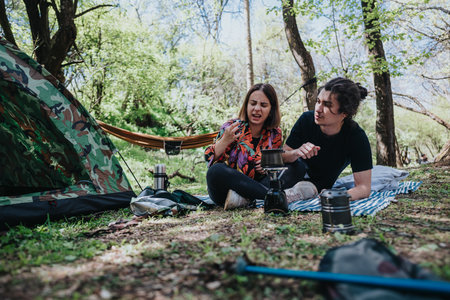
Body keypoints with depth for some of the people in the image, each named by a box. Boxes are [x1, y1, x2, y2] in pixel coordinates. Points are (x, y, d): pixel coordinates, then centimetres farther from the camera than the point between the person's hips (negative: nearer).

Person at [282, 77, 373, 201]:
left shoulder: (357, 138, -25)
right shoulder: (306, 119, -20)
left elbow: (364, 187, -25)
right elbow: (282, 156, -11)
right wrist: (296, 153, -36)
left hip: (320, 187, 0)